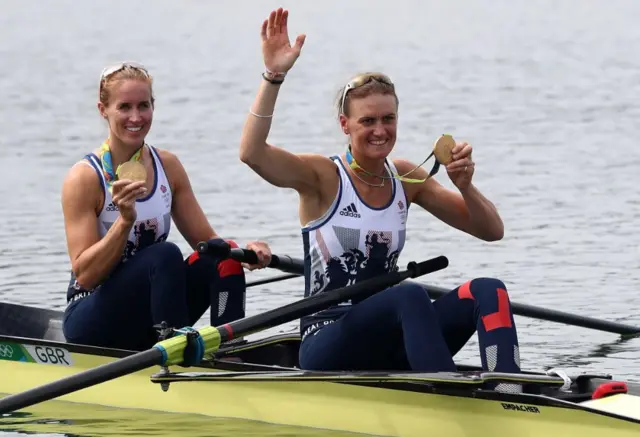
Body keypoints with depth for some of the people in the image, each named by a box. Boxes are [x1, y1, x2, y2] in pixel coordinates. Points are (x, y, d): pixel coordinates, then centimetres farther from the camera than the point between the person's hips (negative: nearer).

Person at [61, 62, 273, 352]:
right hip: (92, 322, -6)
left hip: (150, 322, 6)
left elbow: (205, 240, 7)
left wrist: (245, 251, -15)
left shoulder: (167, 166, 5)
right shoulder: (84, 178, -12)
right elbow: (85, 275, -16)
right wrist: (125, 221, -29)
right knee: (165, 255, -31)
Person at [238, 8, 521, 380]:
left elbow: (491, 231, 12)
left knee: (487, 290, -20)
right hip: (327, 346, -6)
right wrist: (274, 76, -29)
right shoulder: (323, 177, -3)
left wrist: (465, 186, -7)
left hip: (387, 348, 6)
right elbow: (252, 152, -23)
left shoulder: (406, 178, 12)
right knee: (410, 294, -36)